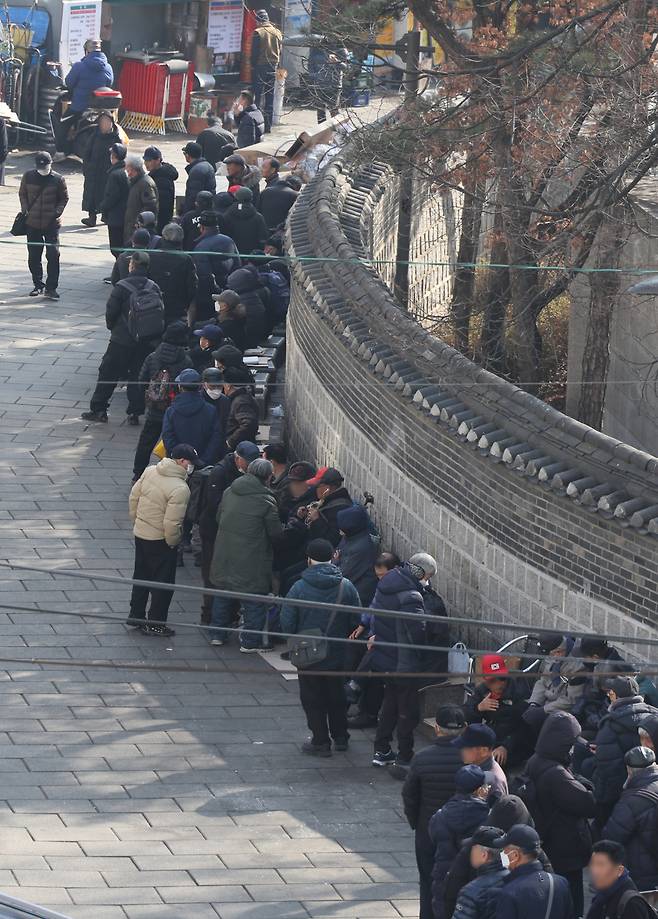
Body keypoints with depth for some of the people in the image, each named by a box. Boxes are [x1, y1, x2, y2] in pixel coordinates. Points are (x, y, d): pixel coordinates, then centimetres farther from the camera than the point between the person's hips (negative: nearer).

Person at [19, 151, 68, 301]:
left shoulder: (58, 179, -5)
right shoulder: (28, 176, -1)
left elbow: (64, 198, 5)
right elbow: (22, 194, 12)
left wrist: (57, 212, -7)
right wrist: (25, 209, -1)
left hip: (52, 223, -2)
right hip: (33, 223, 2)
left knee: (53, 255, -9)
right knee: (33, 256, 8)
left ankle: (51, 288, -2)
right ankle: (38, 285, 24)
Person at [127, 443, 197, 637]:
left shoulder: (149, 471, -4)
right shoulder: (179, 488, -27)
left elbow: (133, 497, 6)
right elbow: (172, 523, -27)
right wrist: (173, 542, -9)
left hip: (140, 533, 7)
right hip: (160, 541, -7)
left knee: (141, 576, 22)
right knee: (163, 582, 9)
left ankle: (136, 615, 34)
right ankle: (155, 623, 16)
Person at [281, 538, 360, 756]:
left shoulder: (299, 588, -18)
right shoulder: (346, 587, -10)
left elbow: (287, 623, -13)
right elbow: (356, 622, -4)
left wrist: (296, 641, 6)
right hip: (338, 655, 3)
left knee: (313, 698, 12)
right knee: (337, 696, 20)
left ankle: (320, 742, 16)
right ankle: (340, 738, 30)